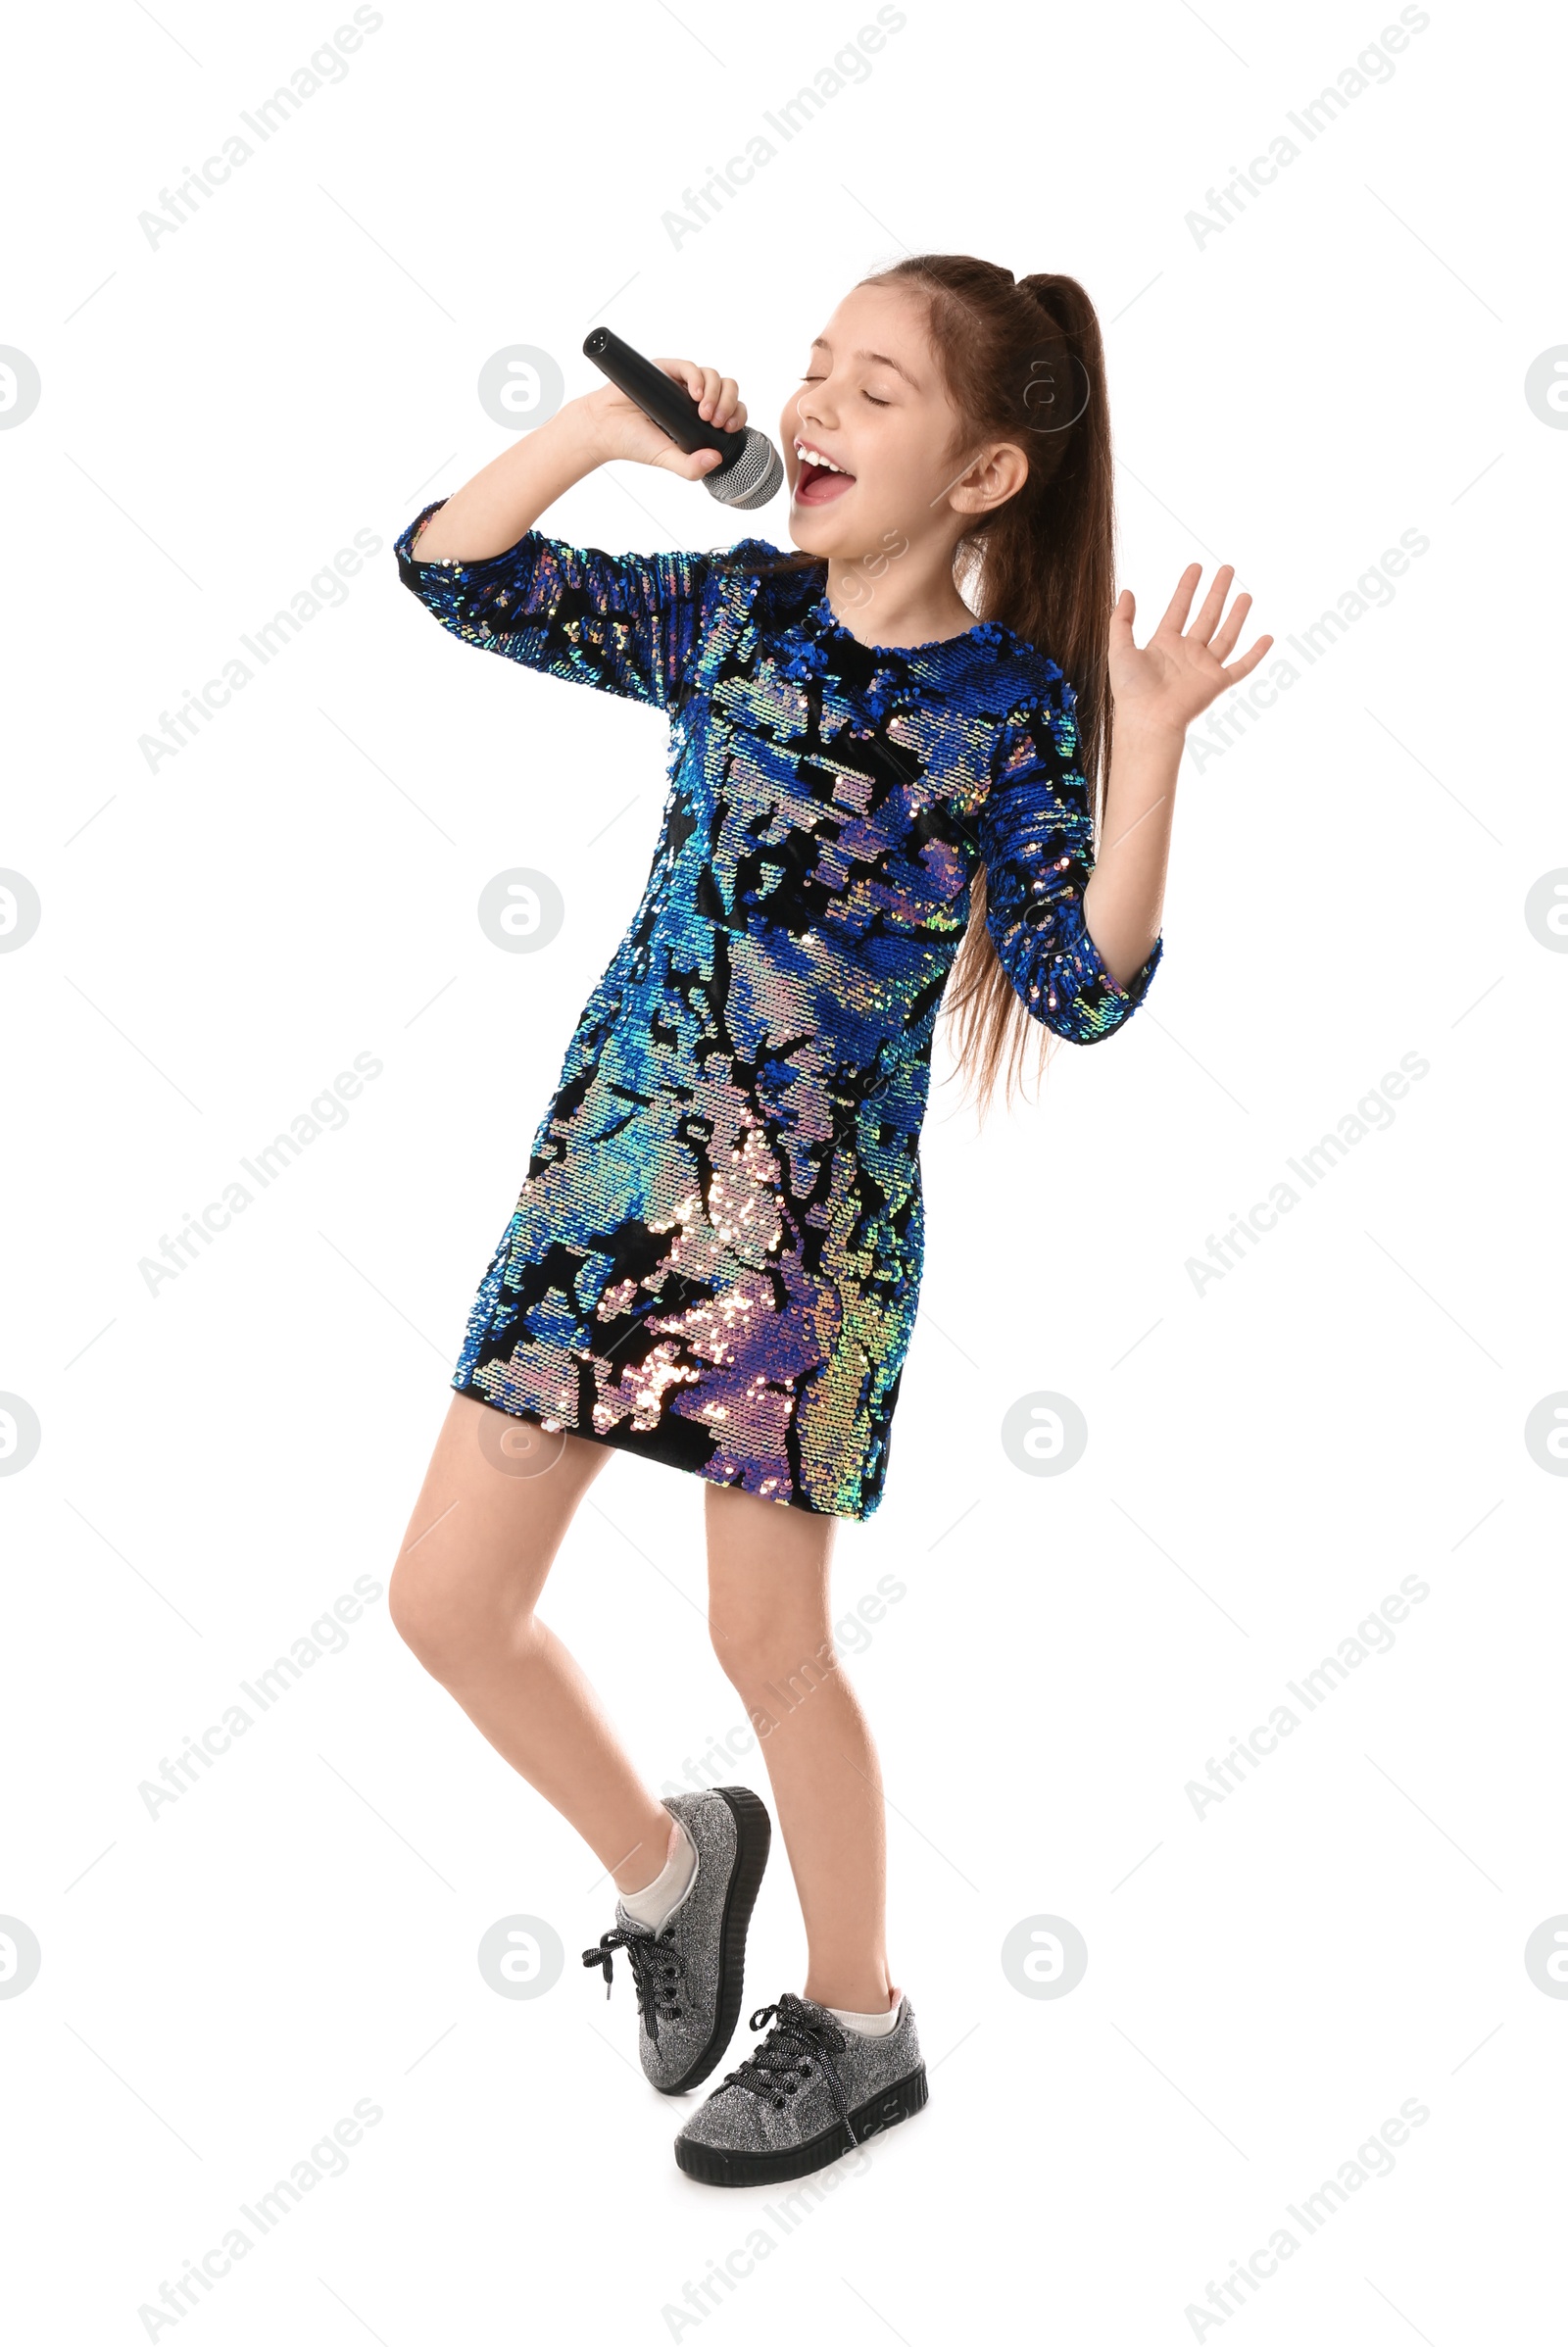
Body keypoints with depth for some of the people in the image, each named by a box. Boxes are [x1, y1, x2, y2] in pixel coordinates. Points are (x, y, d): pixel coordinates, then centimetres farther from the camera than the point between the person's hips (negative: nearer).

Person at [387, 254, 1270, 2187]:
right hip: (611, 1156, 5)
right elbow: (450, 565, 5)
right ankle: (662, 1861, 33)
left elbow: (1081, 988, -12)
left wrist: (1147, 749, -22)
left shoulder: (1015, 701, -6)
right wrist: (609, 421, -7)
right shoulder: (730, 612, 4)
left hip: (813, 1214, -4)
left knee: (767, 1640, 6)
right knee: (447, 1601, 6)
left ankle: (856, 2024, 31)